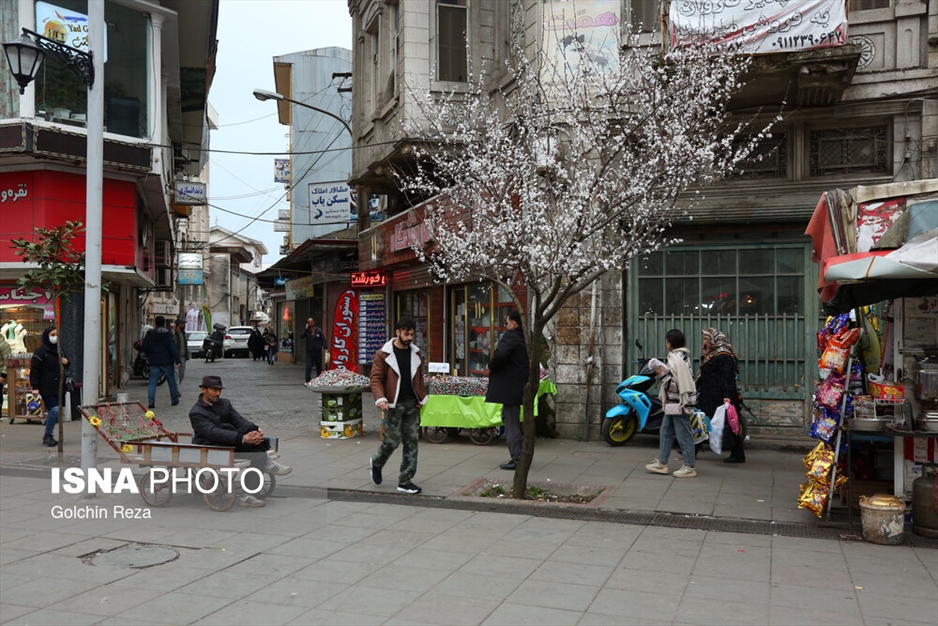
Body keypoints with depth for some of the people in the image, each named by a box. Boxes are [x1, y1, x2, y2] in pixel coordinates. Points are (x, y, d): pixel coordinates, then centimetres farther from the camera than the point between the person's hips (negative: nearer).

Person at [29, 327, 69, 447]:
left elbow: (64, 364, 28)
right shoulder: (40, 352, -10)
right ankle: (48, 436, -3)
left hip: (57, 387, 7)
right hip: (46, 388, -7)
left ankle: (47, 436, 19)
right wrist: (35, 387, -17)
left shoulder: (58, 349, 14)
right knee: (54, 409, -15)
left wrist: (66, 361, 2)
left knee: (53, 411, 8)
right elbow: (34, 370, -11)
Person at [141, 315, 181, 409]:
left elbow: (144, 348, 11)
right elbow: (173, 348, -14)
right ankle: (175, 400, 19)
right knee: (171, 381, 10)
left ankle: (151, 401, -8)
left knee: (152, 382, 3)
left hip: (154, 362, 2)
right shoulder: (168, 334, -9)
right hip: (166, 362, -2)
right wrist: (177, 360, -14)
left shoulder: (149, 334, 3)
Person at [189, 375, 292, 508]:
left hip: (230, 443, 7)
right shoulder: (195, 413, -10)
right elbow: (215, 433, -23)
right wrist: (242, 439, -35)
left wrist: (256, 429, -23)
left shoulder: (224, 403, 12)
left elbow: (239, 420, -1)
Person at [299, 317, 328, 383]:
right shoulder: (306, 331, 4)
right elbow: (301, 336, -10)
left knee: (319, 366, 9)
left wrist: (325, 348, -11)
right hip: (309, 351, 0)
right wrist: (305, 329, -13)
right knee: (308, 366, -9)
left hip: (318, 351, 0)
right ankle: (308, 379, -10)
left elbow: (323, 340, 0)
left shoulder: (319, 330, 1)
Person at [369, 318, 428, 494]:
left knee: (411, 441, 3)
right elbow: (376, 378, -8)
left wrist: (422, 398, 12)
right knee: (392, 440, -3)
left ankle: (405, 481, 10)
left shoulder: (415, 353, 10)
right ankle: (376, 463, 30)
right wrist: (380, 399, -20)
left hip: (412, 404, 5)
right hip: (394, 404, -5)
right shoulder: (383, 354, -6)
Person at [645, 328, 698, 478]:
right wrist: (664, 371, 10)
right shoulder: (681, 356, 12)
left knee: (683, 434, -1)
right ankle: (662, 463, 20)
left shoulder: (677, 359, -19)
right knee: (665, 432, 14)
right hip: (673, 403, 11)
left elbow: (676, 385, -23)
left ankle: (690, 467, 7)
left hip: (679, 403, -11)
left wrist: (662, 375, -17)